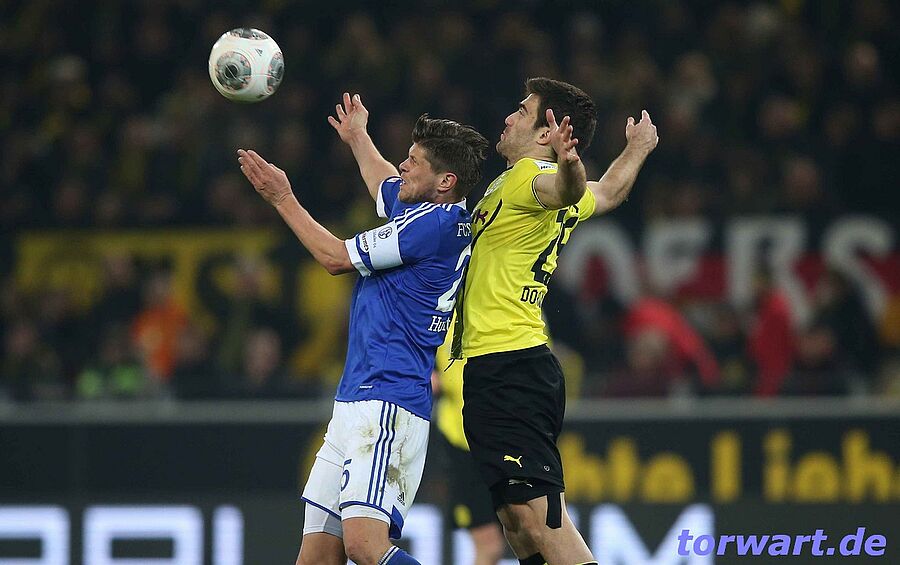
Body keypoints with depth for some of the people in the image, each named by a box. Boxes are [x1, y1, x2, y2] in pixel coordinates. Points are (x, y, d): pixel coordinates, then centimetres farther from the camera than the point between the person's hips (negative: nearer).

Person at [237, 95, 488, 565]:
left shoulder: (436, 223, -12)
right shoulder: (429, 213, 16)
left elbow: (335, 257, -4)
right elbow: (386, 187, 43)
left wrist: (282, 199, 8)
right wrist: (358, 138, 60)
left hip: (388, 404, -10)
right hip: (354, 404, 10)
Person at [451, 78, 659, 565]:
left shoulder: (525, 178, -9)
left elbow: (568, 191, -32)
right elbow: (608, 192, 40)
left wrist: (568, 165, -54)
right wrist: (637, 149, 57)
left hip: (506, 372, -10)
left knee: (539, 518, -18)